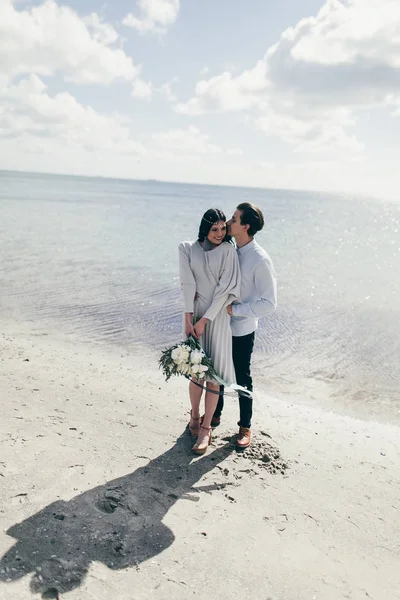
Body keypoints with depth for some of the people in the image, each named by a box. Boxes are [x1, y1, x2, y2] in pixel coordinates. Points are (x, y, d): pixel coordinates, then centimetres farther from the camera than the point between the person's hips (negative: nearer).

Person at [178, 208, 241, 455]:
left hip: (217, 316, -1)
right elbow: (188, 284, -6)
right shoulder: (188, 249, 2)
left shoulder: (228, 251, -4)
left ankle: (206, 428, 11)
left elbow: (225, 289, -9)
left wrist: (205, 320, -13)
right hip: (194, 315, 2)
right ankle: (195, 416, 30)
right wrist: (189, 317, -15)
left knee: (213, 372, -1)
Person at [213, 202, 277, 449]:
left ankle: (245, 426, 33)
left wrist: (235, 309, -21)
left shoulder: (260, 260, -21)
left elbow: (269, 303, -20)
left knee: (242, 379, 12)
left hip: (242, 329, -6)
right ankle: (215, 415, 44)